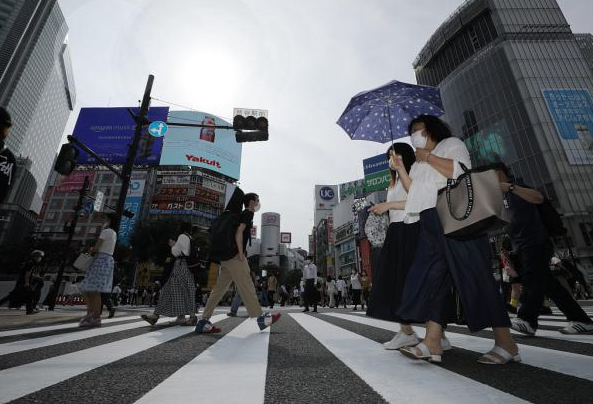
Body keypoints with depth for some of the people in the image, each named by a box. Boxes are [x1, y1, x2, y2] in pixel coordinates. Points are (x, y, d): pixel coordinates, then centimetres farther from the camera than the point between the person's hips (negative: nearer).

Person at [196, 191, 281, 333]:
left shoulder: (242, 214, 23)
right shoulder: (248, 213, -5)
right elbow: (239, 233, -18)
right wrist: (241, 253, -17)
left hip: (226, 257, 9)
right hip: (235, 256, -9)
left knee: (219, 289, 8)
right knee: (247, 288, -4)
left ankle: (203, 322, 11)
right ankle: (261, 319, 4)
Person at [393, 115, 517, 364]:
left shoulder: (451, 144, 11)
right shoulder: (419, 163, 30)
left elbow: (458, 170, -10)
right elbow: (414, 192, 17)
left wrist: (427, 156, -1)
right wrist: (400, 169, 10)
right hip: (430, 221, 7)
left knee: (474, 275, -8)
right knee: (431, 276, -3)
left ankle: (506, 344, 2)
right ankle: (432, 343, -3)